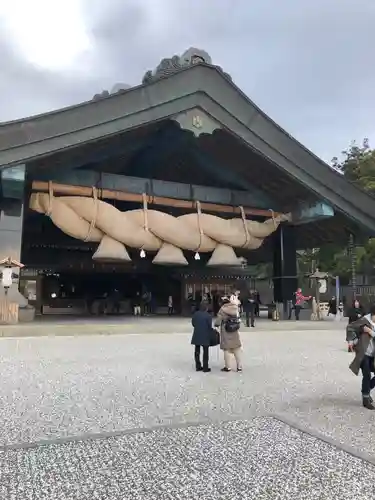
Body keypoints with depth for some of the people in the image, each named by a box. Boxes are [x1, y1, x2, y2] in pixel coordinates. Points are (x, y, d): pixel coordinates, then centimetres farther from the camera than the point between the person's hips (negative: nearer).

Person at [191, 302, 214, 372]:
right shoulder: (208, 316, -14)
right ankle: (205, 368, 8)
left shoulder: (195, 314, 1)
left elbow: (193, 323, 6)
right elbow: (210, 326, -12)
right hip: (205, 336, -5)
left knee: (197, 351, 13)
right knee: (205, 352, 4)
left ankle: (198, 367, 20)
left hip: (197, 336, 5)